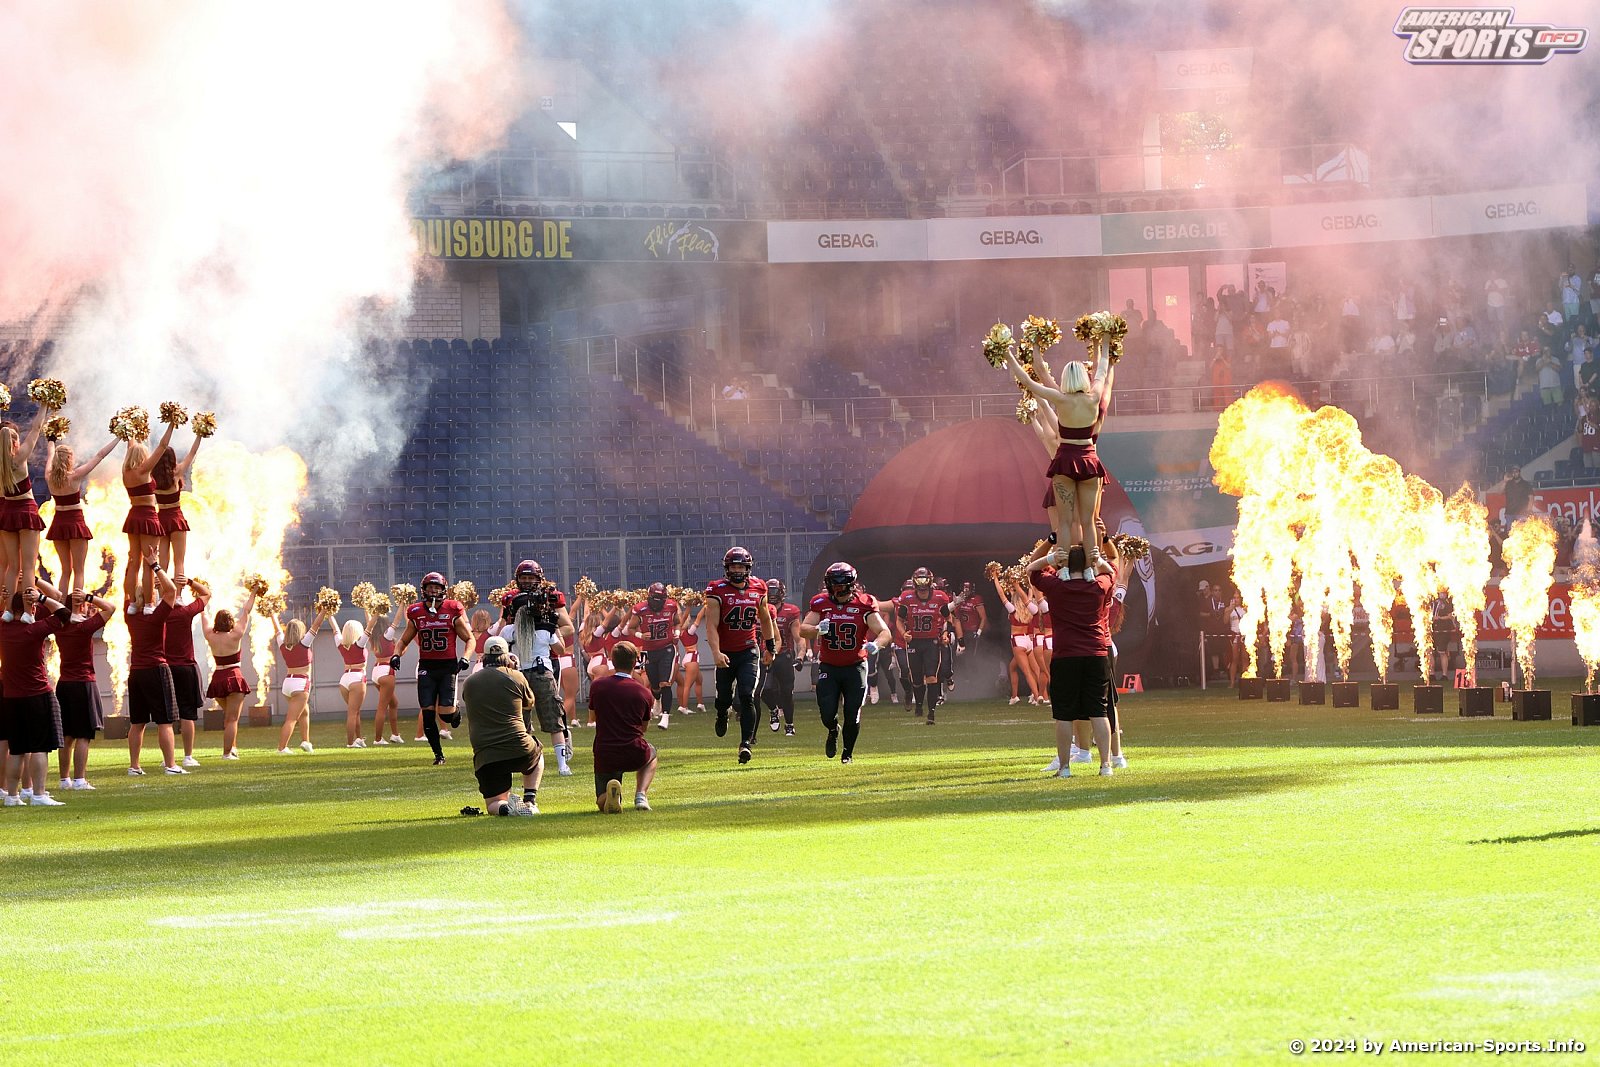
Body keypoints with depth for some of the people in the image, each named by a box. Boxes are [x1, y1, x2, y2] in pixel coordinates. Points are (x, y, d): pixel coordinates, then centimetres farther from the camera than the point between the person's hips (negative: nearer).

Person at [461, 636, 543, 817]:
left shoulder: (469, 683, 7)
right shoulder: (515, 677, 0)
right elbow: (529, 704, 18)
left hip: (486, 757, 1)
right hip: (519, 751, -1)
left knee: (493, 805, 15)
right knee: (537, 752, 36)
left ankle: (505, 808, -23)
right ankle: (530, 801, 18)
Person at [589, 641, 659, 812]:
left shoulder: (597, 686, -2)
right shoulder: (644, 693, -3)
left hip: (604, 757, 0)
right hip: (634, 755, 0)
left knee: (602, 803, 20)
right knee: (651, 753, 37)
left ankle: (609, 792, -21)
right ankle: (641, 795, 9)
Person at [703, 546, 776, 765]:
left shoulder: (758, 588, 1)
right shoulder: (717, 591, -11)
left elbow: (765, 619, 17)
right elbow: (711, 625, -17)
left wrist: (770, 647, 22)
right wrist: (716, 652, -30)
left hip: (749, 652, 1)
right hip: (726, 654, -1)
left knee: (746, 697, -13)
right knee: (725, 697, 9)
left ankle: (746, 743, -11)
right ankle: (722, 714, 46)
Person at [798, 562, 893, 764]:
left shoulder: (864, 605, -8)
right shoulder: (820, 604, -3)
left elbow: (885, 632, -12)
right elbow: (803, 630, -6)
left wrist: (876, 644, -34)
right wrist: (818, 629, -28)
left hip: (855, 666, -1)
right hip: (828, 667, 1)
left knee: (853, 715, -2)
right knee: (827, 713, -8)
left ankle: (848, 752, 23)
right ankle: (833, 731, 30)